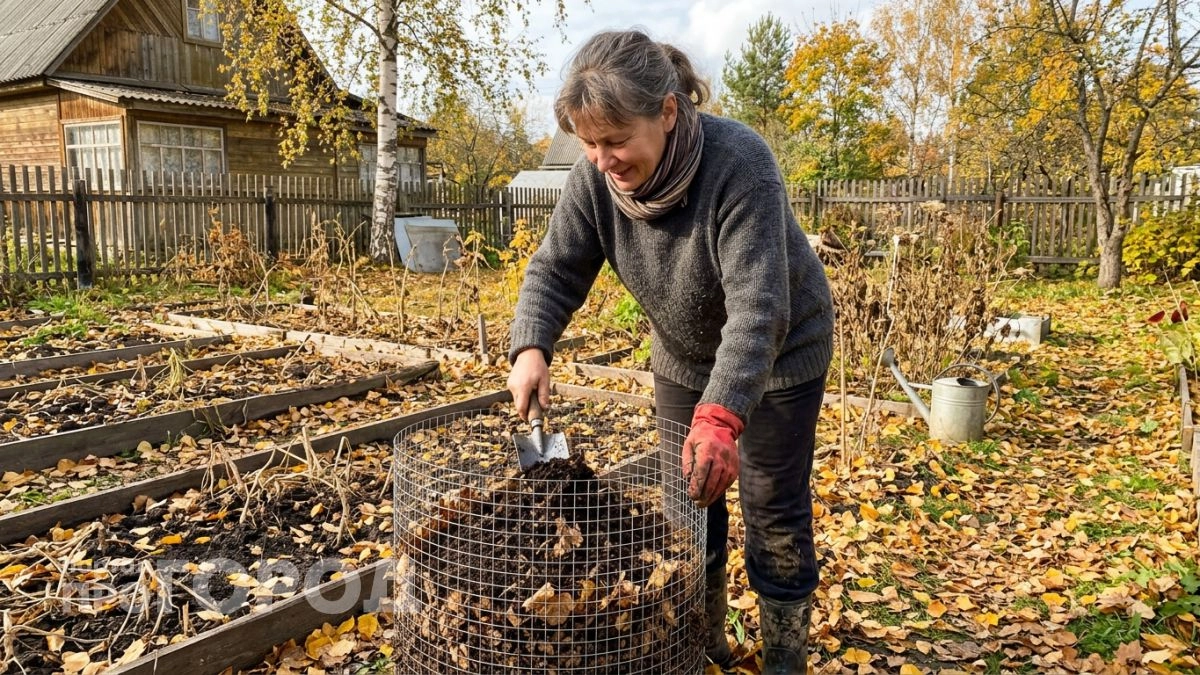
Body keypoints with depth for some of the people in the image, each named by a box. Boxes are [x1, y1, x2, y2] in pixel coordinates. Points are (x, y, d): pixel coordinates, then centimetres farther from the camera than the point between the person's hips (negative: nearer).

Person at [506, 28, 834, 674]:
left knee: (775, 512, 4)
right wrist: (531, 347, -33)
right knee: (689, 499, 13)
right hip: (683, 357, 5)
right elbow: (554, 270, -14)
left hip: (779, 354, -5)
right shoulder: (594, 177, -19)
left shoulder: (739, 162, -35)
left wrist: (721, 416, -51)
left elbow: (757, 308, -39)